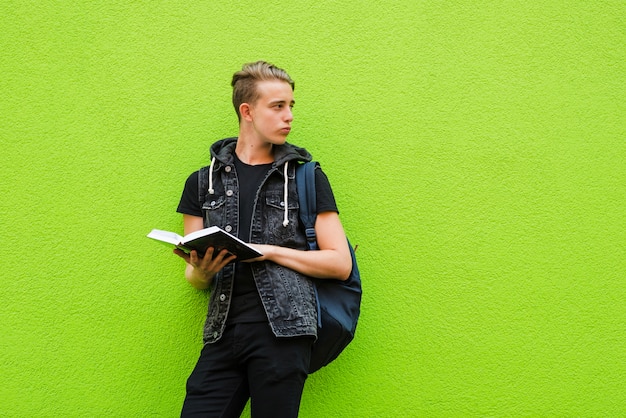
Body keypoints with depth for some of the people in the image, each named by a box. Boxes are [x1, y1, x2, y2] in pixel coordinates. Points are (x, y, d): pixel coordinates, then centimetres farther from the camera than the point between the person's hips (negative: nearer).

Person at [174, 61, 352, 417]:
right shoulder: (203, 183, 14)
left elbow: (340, 264, 4)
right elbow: (194, 278, 17)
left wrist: (268, 251, -6)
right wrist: (202, 272, -8)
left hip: (284, 330, -2)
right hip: (224, 333, 2)